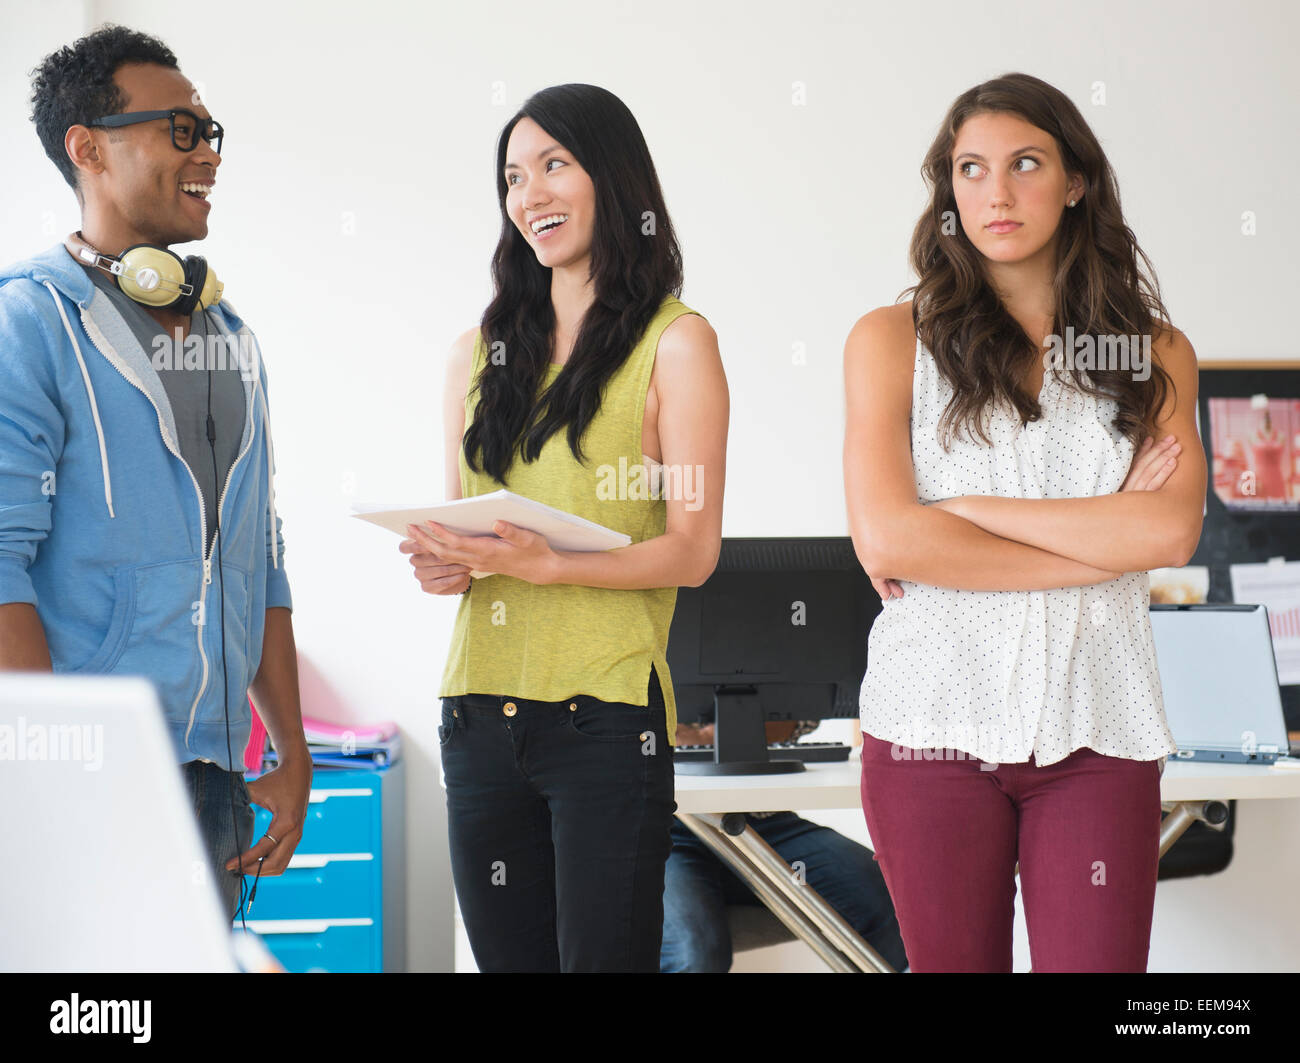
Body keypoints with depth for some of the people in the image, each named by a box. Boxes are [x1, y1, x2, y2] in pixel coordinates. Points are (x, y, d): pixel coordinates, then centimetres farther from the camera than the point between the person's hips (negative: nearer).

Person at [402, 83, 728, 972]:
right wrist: (441, 560, -2)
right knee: (507, 957, 9)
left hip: (605, 713, -5)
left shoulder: (674, 343, -1)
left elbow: (694, 548, -6)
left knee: (603, 955, -5)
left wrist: (547, 565, -20)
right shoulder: (482, 351, 16)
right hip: (479, 708, 5)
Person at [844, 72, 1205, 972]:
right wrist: (1104, 542, -7)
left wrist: (966, 509, -10)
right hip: (937, 723, -1)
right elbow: (885, 536, -10)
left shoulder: (1156, 353, 9)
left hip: (1097, 730, 1)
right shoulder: (894, 340, 4)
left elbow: (1172, 532, -7)